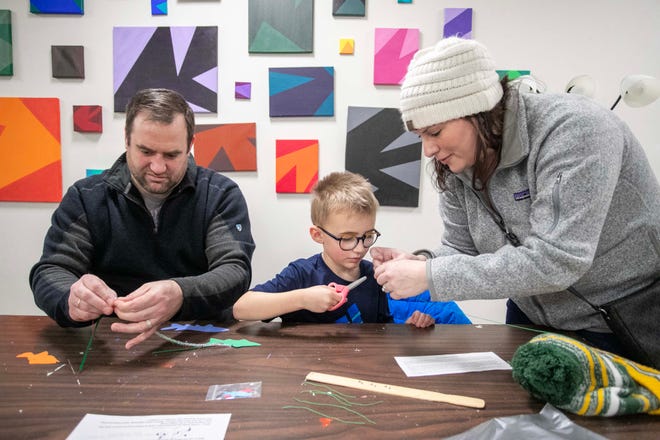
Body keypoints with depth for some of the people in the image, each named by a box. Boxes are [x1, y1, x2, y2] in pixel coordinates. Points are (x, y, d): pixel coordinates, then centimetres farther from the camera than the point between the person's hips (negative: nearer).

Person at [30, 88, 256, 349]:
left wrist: (180, 295, -36)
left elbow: (235, 270, -14)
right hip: (109, 341, 3)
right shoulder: (85, 198, 2)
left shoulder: (221, 195, -3)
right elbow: (50, 272, -3)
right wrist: (72, 300, -28)